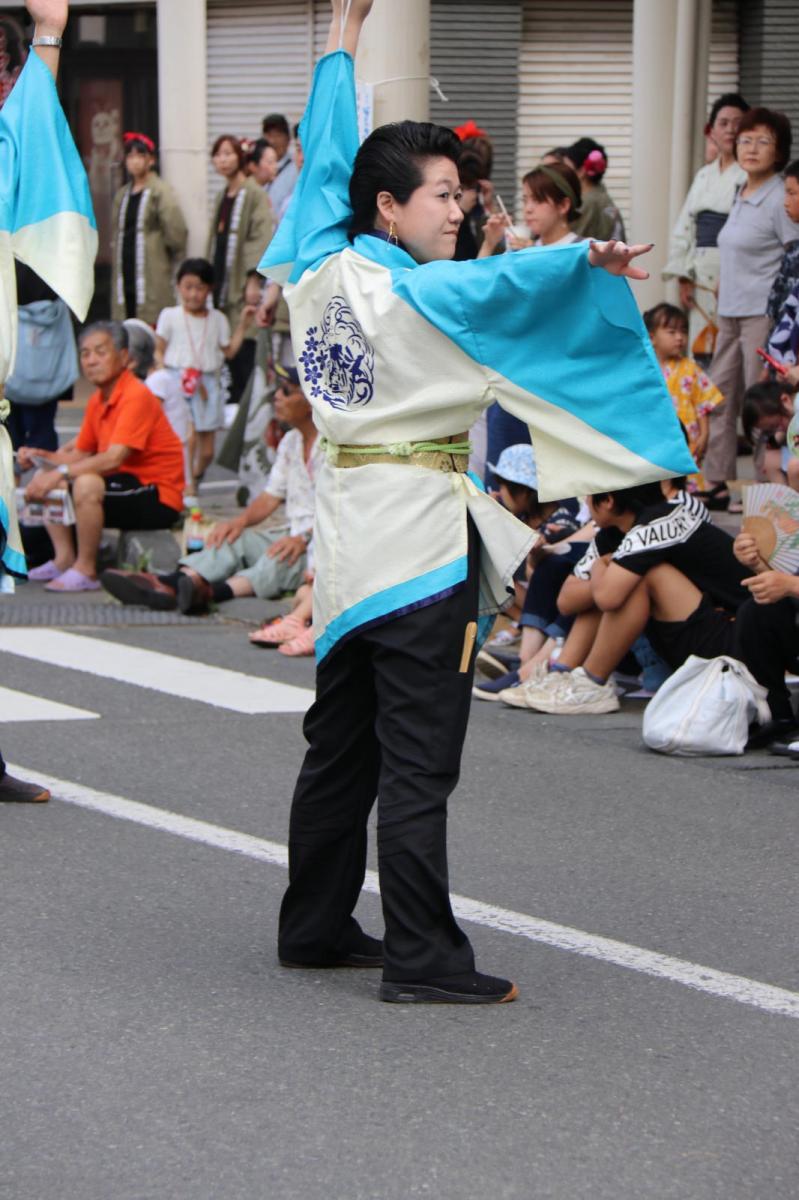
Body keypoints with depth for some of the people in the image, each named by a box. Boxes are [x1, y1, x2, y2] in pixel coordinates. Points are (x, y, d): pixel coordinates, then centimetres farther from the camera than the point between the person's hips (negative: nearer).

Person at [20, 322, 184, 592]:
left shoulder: (136, 397, -19)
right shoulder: (97, 401, 8)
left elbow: (114, 459, -29)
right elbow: (80, 454, 10)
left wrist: (61, 473, -30)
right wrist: (41, 457, -7)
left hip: (159, 499, -9)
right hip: (125, 484, 9)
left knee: (87, 483, -34)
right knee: (45, 478, 7)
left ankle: (86, 571, -19)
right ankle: (64, 559, 3)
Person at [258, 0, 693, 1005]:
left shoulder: (319, 269, 6)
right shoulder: (414, 293, -15)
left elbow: (328, 158, 18)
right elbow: (503, 284, -33)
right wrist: (587, 261, -49)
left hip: (346, 531, 8)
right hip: (419, 536, -8)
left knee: (339, 747, 17)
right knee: (418, 764, -6)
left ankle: (314, 925, 25)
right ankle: (421, 960, -5)